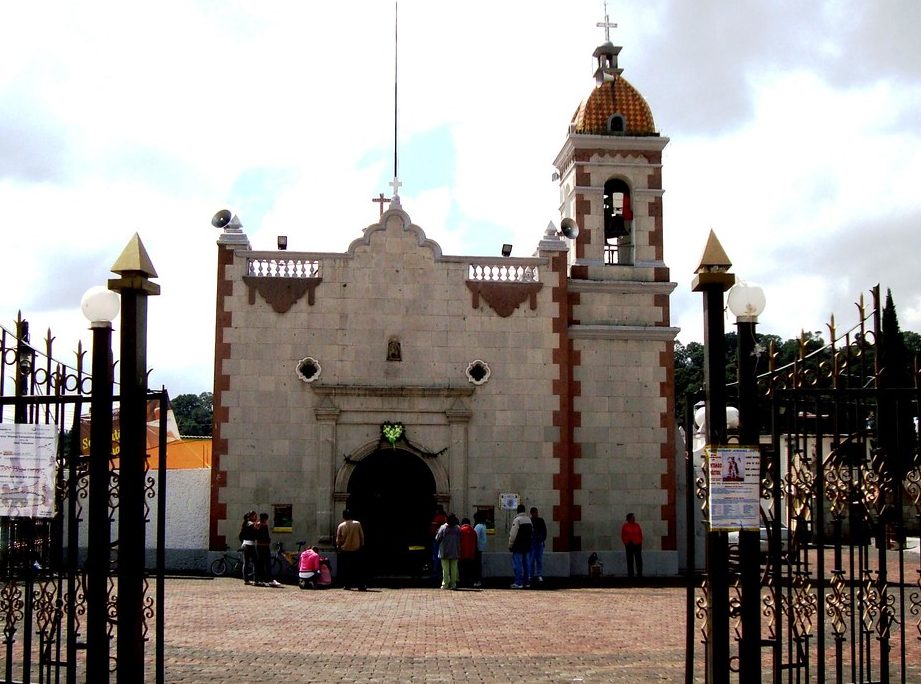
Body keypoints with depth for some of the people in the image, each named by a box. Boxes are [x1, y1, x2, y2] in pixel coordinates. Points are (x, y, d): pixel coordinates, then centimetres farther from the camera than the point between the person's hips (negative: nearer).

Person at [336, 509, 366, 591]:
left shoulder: (341, 526, -3)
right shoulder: (357, 524, -3)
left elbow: (338, 539, 2)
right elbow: (362, 536, 2)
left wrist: (338, 546, 19)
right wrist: (362, 545, 14)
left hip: (345, 550, 0)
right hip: (356, 550, 0)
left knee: (346, 569, 9)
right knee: (358, 568, 3)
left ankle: (347, 585, 9)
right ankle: (361, 586, -2)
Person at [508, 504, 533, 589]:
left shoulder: (517, 520, -13)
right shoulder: (529, 520, 11)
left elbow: (513, 534, -14)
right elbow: (531, 532, 17)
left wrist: (510, 545, -5)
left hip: (518, 546, -7)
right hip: (527, 546, 7)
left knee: (517, 564, -5)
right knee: (526, 563, 11)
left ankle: (518, 582, -9)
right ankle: (527, 582, 14)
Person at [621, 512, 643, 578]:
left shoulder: (637, 525, 5)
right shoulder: (625, 526, 0)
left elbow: (640, 534, 9)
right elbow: (623, 536, 3)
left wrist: (640, 542, -1)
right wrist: (626, 542, -5)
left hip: (637, 545, 1)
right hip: (629, 545, -1)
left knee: (639, 559, -2)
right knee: (630, 560, 4)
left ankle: (639, 574, 3)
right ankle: (630, 575, 8)